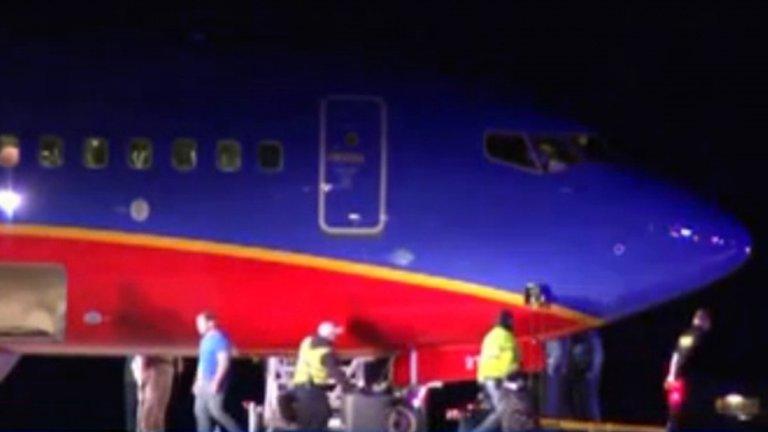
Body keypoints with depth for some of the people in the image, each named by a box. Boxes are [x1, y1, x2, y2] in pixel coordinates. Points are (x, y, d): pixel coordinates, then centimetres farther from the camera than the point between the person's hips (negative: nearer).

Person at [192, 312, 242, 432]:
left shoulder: (219, 339, -16)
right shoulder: (205, 339, 14)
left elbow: (224, 362, -21)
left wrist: (216, 382, -25)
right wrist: (198, 381, 21)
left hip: (215, 383, -10)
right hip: (204, 382, 10)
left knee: (215, 411, -11)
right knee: (200, 411, 7)